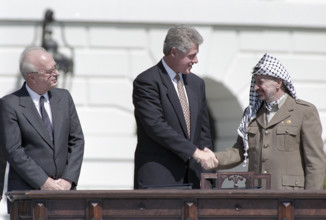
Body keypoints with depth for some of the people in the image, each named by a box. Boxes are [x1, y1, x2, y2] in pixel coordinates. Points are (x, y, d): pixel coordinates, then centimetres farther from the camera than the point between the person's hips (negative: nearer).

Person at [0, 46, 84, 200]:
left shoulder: (64, 97, 12)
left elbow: (76, 140, 11)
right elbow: (13, 151, -8)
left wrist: (68, 179, -2)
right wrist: (43, 182, -14)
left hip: (64, 188, 4)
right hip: (27, 190, -4)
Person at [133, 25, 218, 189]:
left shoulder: (196, 83, 17)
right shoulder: (146, 82, -7)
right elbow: (156, 126, -17)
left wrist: (205, 151, 2)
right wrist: (194, 151, -19)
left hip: (190, 175, 6)